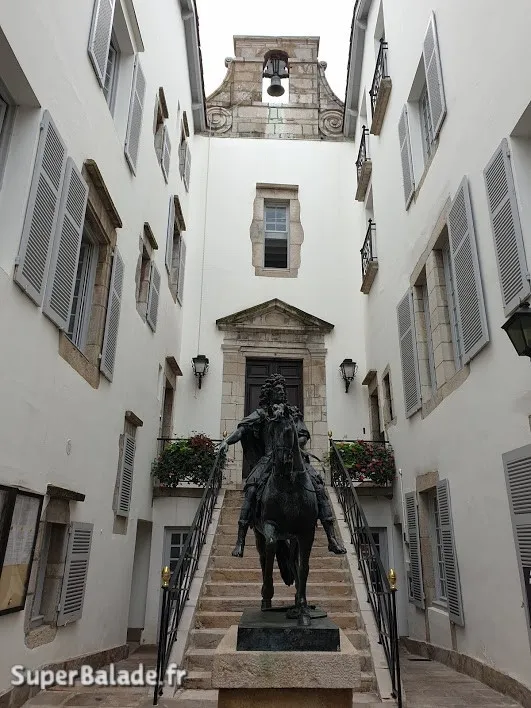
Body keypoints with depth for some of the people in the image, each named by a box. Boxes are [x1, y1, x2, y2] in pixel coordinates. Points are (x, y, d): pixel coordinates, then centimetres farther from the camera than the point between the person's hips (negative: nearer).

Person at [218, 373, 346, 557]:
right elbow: (243, 428, -1)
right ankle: (240, 542, -14)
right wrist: (227, 440, -18)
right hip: (269, 459, -2)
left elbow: (304, 436, 14)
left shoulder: (293, 413, 20)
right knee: (251, 489, -22)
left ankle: (332, 539, -9)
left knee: (318, 485, -15)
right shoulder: (261, 413, 13)